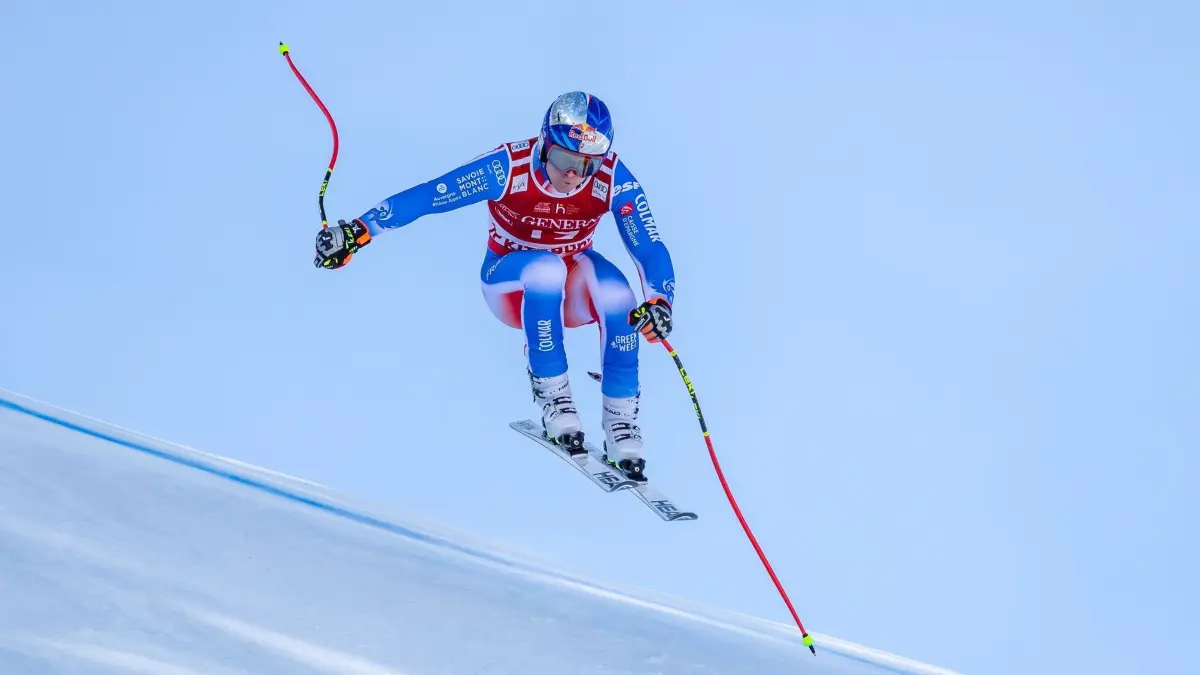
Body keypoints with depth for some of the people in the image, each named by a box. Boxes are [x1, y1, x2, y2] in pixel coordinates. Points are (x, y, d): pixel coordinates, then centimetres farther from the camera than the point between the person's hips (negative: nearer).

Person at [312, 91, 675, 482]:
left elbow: (650, 249, -25)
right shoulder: (508, 168, -27)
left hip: (573, 288, 2)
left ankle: (620, 418, -21)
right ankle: (552, 395, -24)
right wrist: (358, 230, -30)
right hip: (511, 285, -2)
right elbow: (424, 197, -25)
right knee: (548, 270, -37)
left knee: (614, 290, -33)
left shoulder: (613, 179, -23)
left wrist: (659, 303, -43)